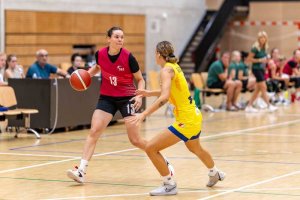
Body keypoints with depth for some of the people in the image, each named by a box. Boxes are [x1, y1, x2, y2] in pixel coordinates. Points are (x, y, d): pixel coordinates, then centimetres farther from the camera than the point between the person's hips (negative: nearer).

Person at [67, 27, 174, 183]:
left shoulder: (128, 57, -16)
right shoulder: (100, 54, -7)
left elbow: (140, 79, -4)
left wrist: (139, 96, -20)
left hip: (127, 98, -3)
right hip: (107, 98, 3)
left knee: (136, 140, -2)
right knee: (94, 131, -13)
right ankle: (81, 171, -14)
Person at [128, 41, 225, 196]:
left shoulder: (166, 70, -18)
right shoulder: (174, 66, 9)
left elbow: (164, 97, -32)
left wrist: (144, 114, -35)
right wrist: (149, 93, 24)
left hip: (186, 121, -10)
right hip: (194, 115, 10)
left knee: (151, 148, -10)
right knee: (195, 148, 36)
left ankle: (170, 185, 0)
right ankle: (215, 174, 60)